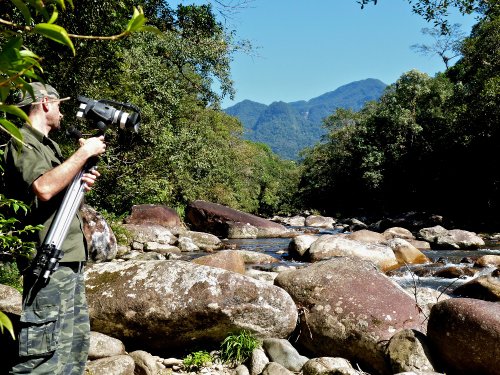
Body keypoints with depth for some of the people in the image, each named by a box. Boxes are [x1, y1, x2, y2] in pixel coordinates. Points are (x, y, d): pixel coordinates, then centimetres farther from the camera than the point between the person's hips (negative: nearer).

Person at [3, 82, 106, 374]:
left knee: (77, 344, 12)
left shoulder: (50, 144, 22)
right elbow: (43, 188, -24)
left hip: (70, 258, 10)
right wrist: (84, 153, -14)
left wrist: (80, 183, 9)